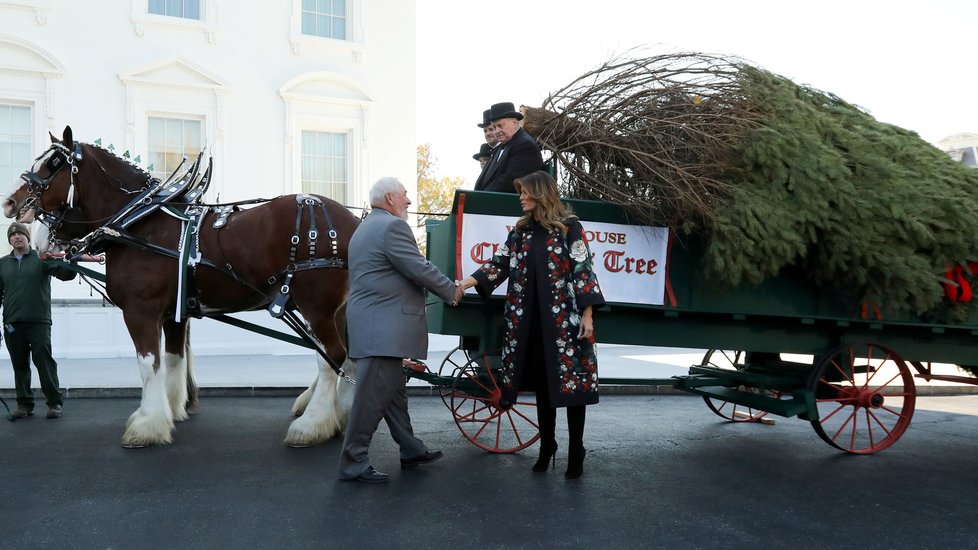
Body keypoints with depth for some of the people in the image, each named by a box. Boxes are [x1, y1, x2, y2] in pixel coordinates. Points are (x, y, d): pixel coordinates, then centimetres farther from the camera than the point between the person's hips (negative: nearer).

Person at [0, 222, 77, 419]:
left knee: (44, 362, -3)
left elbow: (67, 274, -9)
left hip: (39, 322, -3)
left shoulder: (42, 259, 2)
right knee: (19, 365, 10)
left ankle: (55, 403, 5)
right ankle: (24, 404, 19)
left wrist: (61, 261, -30)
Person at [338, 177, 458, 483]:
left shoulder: (366, 228, 21)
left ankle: (411, 451, 28)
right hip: (382, 327, -11)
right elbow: (420, 270, -16)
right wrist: (452, 291, -1)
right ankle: (353, 463, 2)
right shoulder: (393, 226, -13)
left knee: (393, 389, 17)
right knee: (373, 395, -5)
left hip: (375, 322, 11)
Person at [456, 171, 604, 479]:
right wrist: (470, 281, -6)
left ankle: (575, 454, 11)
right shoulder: (522, 230, 13)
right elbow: (501, 262, 8)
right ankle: (547, 446, 24)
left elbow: (583, 270, -6)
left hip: (566, 320, -5)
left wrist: (587, 313, -12)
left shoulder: (569, 227, -2)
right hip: (530, 322, 5)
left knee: (573, 382, -1)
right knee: (541, 383, 11)